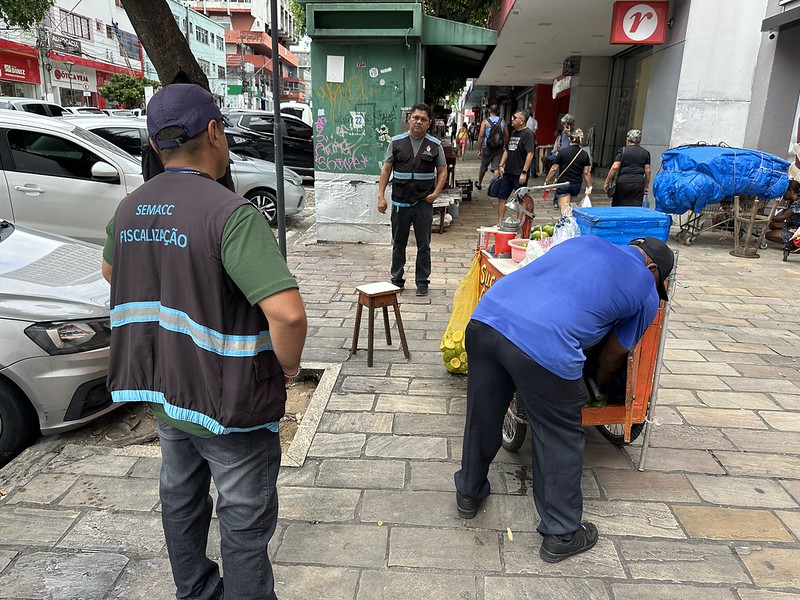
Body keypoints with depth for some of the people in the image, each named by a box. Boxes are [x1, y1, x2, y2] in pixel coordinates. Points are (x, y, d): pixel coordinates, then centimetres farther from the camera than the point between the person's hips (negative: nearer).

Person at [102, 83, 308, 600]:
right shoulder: (231, 213, -25)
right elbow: (287, 313, -35)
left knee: (181, 499, 25)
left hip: (163, 388, 8)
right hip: (230, 399, -8)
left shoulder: (130, 208, 0)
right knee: (245, 520, 11)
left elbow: (111, 271, 21)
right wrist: (289, 365, -16)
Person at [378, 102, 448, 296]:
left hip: (424, 203, 0)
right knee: (398, 244, 10)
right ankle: (397, 280, 22)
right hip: (400, 202, 1)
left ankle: (422, 281, 17)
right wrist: (381, 196, -3)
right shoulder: (396, 142, 3)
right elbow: (386, 170, 4)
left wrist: (436, 193, -8)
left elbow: (442, 171, 7)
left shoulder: (435, 145, 3)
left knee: (423, 245, 5)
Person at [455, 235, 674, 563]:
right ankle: (561, 535, 34)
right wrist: (597, 385, 48)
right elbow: (614, 356, 26)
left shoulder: (583, 240, 28)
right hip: (543, 348, -6)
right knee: (560, 442, 17)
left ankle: (469, 494, 47)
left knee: (481, 419, 25)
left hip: (485, 317, 6)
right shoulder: (646, 293, 16)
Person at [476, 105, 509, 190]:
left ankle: (479, 184, 35)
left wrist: (479, 150, -6)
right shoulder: (502, 121, 3)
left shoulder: (485, 121, -5)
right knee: (496, 168, 0)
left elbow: (481, 136, -10)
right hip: (499, 148, 1)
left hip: (487, 148, -1)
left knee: (483, 168, 16)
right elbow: (506, 136, 3)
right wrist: (504, 147, 15)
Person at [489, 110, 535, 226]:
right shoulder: (513, 133, 14)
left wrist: (524, 172, -21)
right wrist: (501, 166, 11)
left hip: (519, 174, -8)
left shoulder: (527, 134, -11)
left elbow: (530, 154, -17)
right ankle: (499, 222, 15)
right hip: (507, 172, 8)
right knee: (501, 197, 8)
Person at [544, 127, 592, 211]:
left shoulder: (562, 152, -8)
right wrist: (589, 187, 4)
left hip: (563, 183, -4)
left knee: (564, 209, -7)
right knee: (569, 205, 23)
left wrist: (546, 181, 3)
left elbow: (554, 169, -6)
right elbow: (586, 173, -2)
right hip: (576, 185, 4)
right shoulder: (584, 155, 0)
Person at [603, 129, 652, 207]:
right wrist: (646, 186, 17)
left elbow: (614, 167, -7)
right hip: (638, 184, 3)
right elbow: (647, 171, 9)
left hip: (623, 182, -3)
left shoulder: (622, 150, 1)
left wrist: (607, 182, -2)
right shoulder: (646, 153, 11)